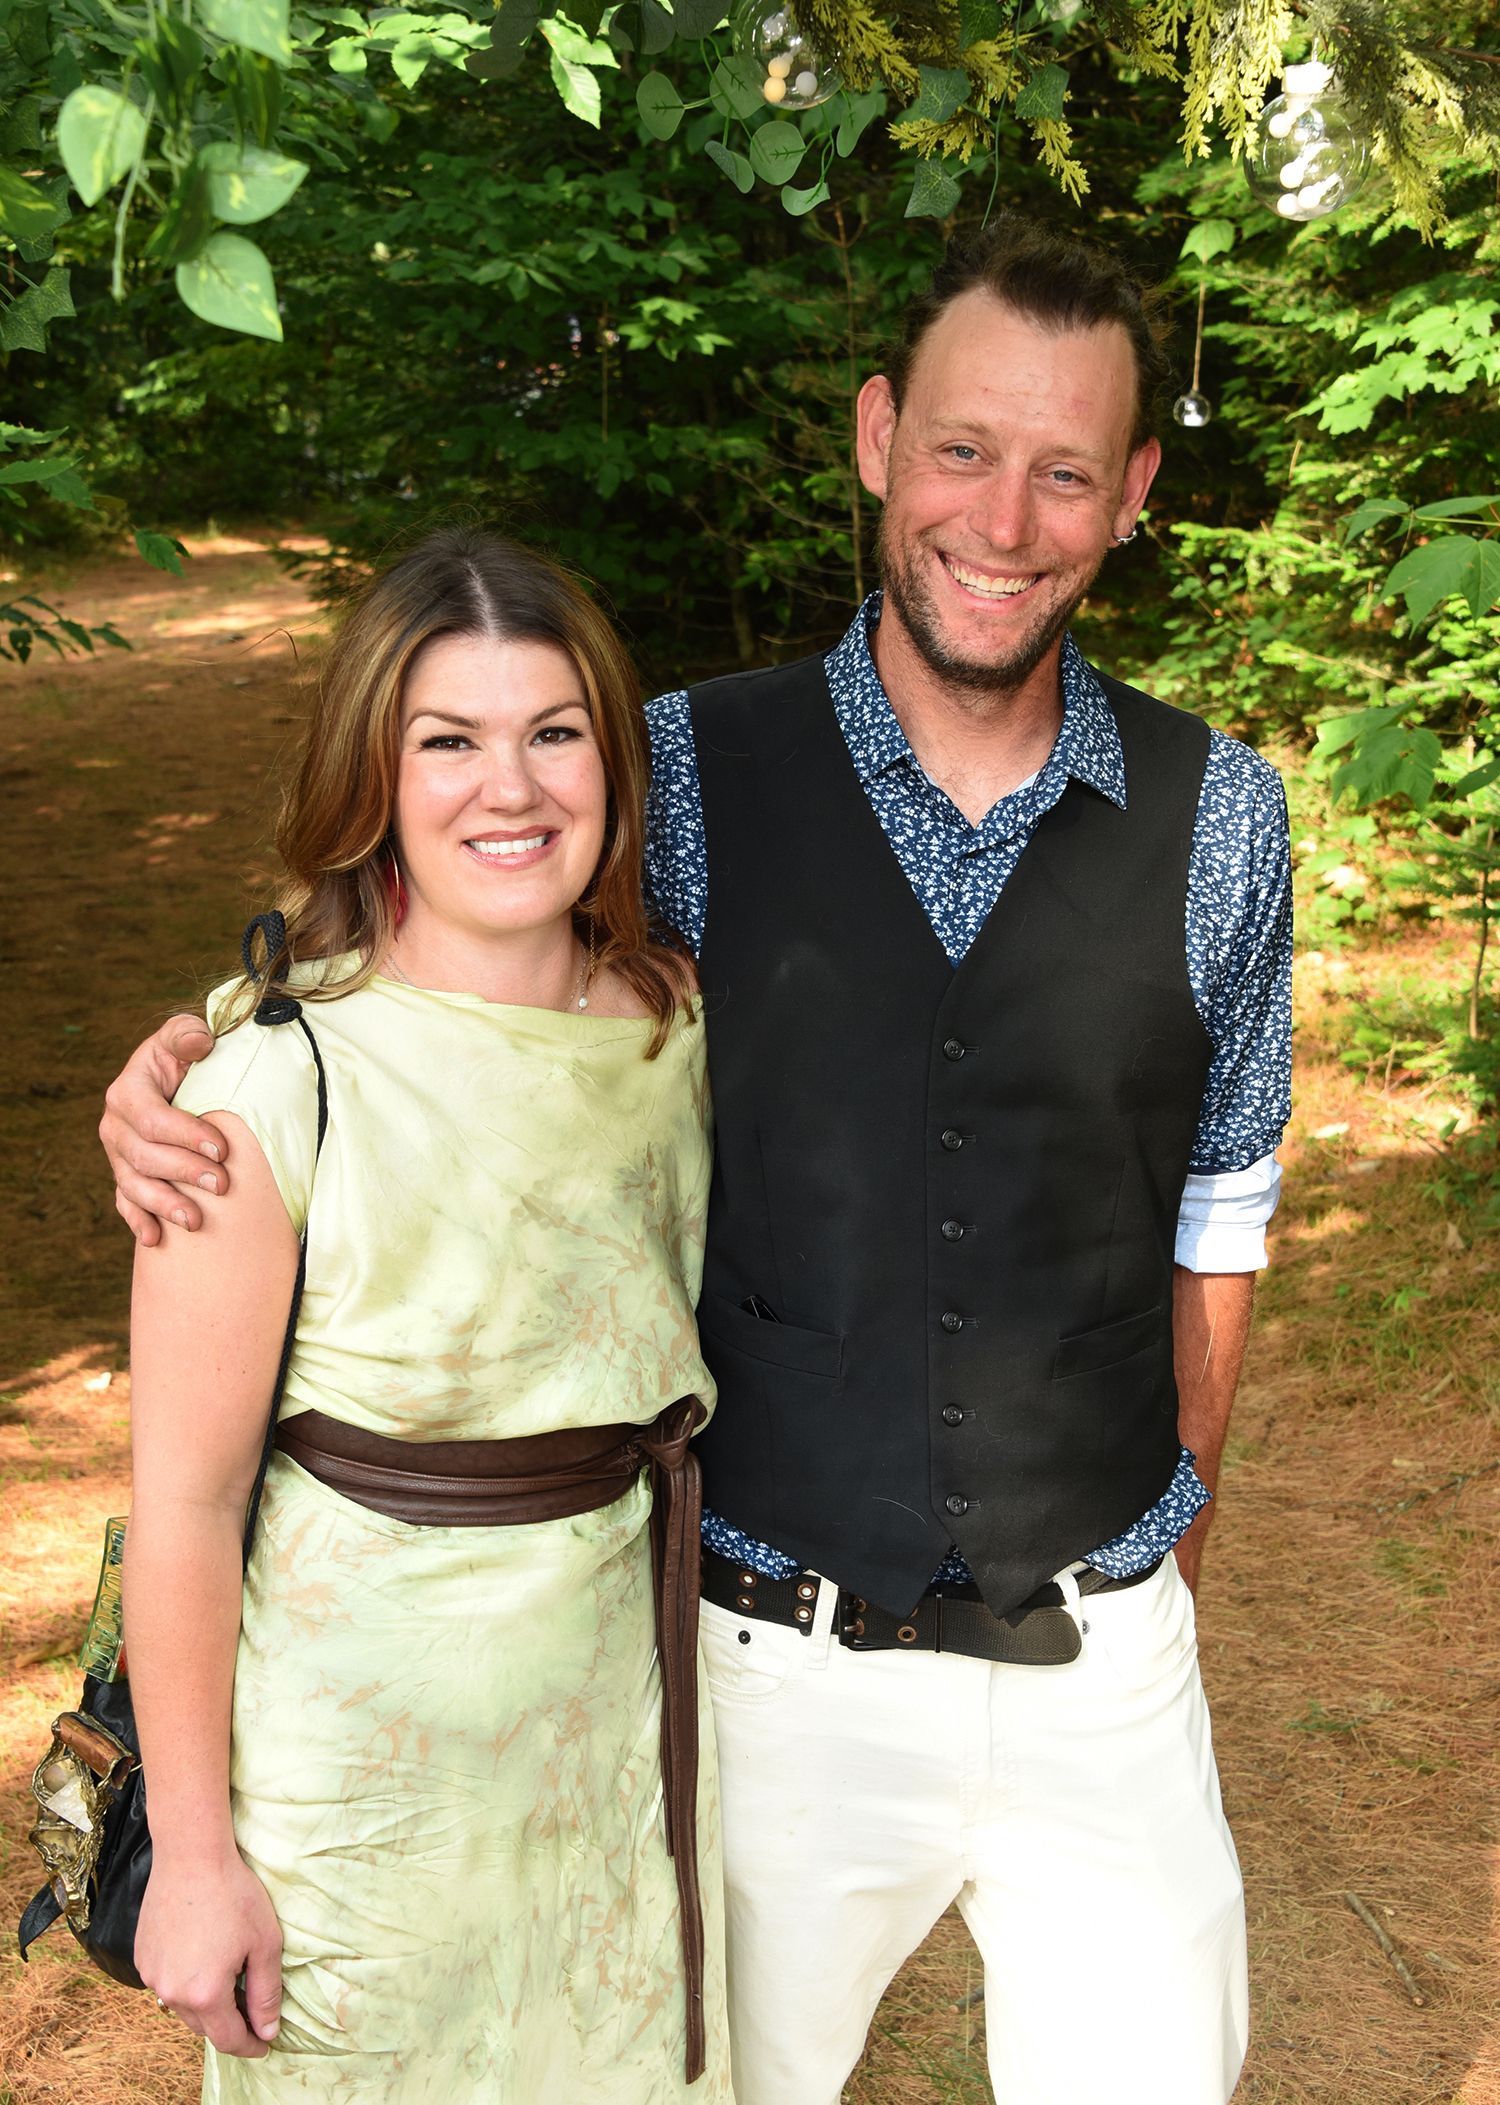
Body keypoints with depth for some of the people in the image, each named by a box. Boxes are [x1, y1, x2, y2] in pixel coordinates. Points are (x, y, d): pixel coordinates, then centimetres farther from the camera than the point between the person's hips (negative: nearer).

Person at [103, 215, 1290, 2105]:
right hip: (777, 1658, 0)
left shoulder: (1214, 818, -4)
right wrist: (186, 1059, -14)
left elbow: (1216, 1203, 8)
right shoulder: (690, 778, -9)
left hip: (1101, 1666, 1)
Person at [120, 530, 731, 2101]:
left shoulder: (675, 1019, -5)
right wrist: (193, 1856, -10)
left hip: (621, 1721, 5)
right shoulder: (278, 1088, -21)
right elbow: (185, 1499, -16)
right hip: (361, 1761, -4)